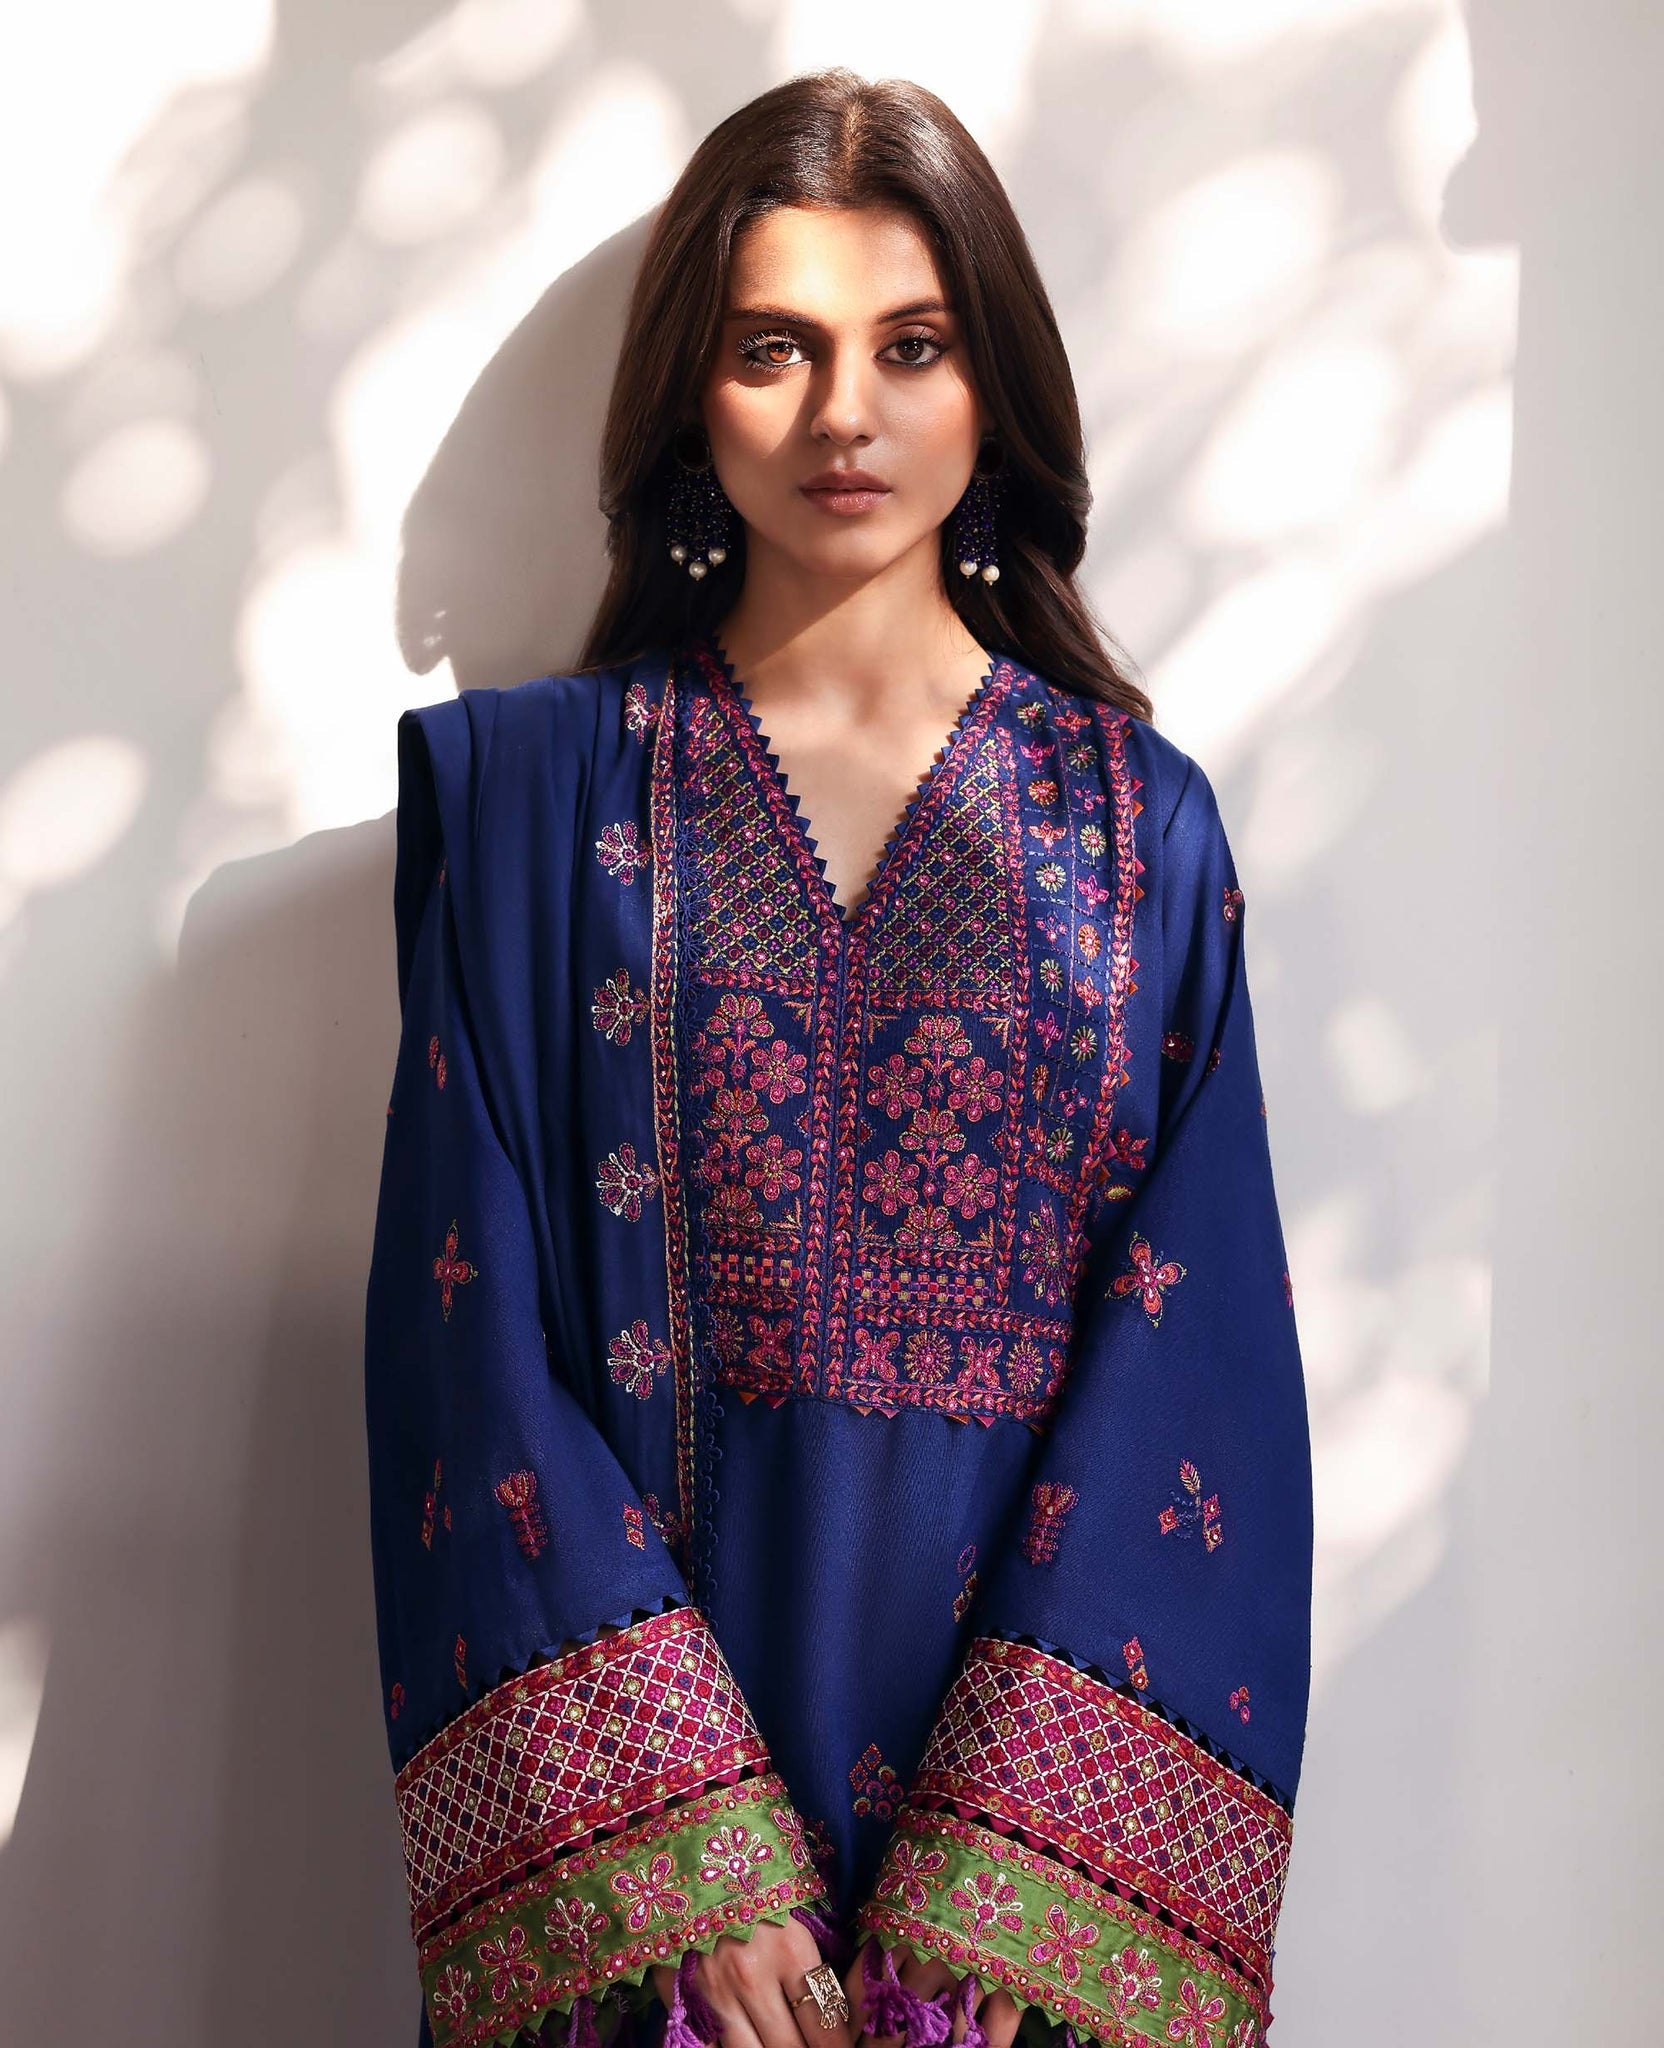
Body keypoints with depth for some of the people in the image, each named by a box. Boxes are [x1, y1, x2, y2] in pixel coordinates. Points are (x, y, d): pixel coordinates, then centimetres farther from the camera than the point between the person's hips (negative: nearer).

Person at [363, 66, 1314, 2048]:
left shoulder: (1137, 819, 0)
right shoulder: (532, 787, -1)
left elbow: (1199, 1348, -6)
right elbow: (477, 1328, -6)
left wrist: (1000, 1881, -14)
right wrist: (686, 1850, -14)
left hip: (1038, 1709, 1)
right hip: (624, 1716, 0)